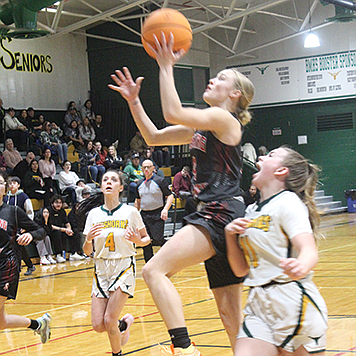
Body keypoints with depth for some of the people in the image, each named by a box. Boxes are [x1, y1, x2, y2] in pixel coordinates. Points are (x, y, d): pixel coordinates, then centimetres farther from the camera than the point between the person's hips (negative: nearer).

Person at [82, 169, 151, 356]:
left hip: (124, 268, -3)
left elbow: (146, 238, 8)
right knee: (98, 326, -4)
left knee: (109, 321, -13)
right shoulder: (94, 214, 4)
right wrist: (89, 239, -15)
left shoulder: (130, 212, -4)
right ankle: (124, 322, 28)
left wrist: (138, 240, -15)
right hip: (101, 270, 4)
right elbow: (87, 251, 6)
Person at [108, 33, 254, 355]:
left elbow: (173, 113, -21)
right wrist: (133, 100, 15)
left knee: (155, 269, -17)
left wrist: (166, 66, -14)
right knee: (230, 314, 8)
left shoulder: (224, 119, -7)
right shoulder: (202, 127, 21)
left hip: (223, 215, -10)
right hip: (215, 217, 10)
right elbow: (154, 137, 24)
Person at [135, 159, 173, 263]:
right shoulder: (140, 184, 13)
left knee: (158, 239, -14)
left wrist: (165, 209, -19)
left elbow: (170, 196, -5)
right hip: (144, 215, 5)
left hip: (157, 215, -5)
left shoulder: (160, 181, -3)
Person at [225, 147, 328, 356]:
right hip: (259, 307, 6)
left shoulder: (288, 202, -6)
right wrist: (230, 234, 0)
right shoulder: (252, 211, 16)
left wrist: (301, 267, -44)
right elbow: (241, 269, 16)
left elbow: (309, 250, -21)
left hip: (293, 303, -6)